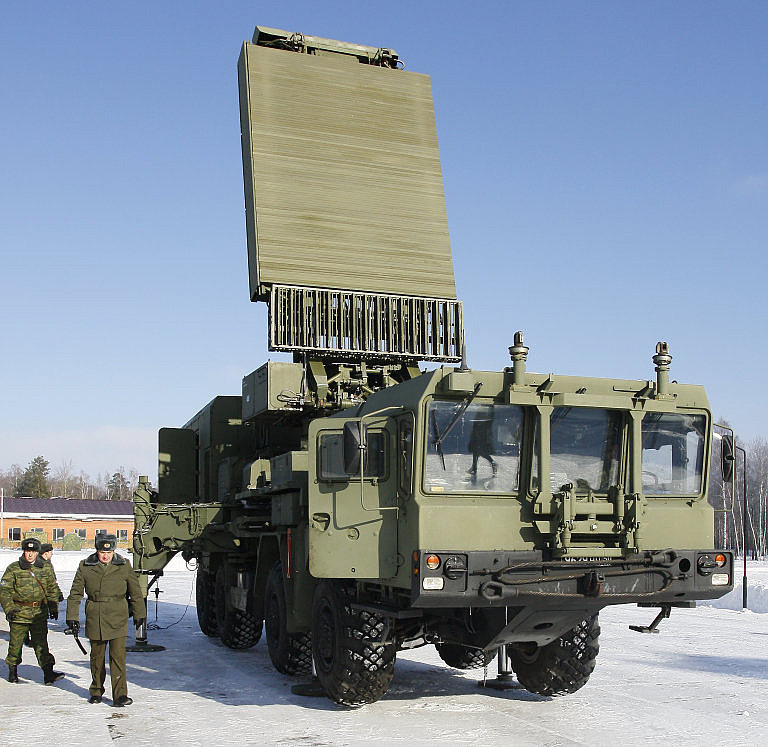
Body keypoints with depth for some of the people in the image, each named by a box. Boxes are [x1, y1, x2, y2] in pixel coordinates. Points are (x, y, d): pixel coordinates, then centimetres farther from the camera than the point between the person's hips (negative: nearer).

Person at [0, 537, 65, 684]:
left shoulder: (46, 568, 7)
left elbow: (52, 589, 17)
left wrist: (53, 607, 13)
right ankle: (12, 671, 27)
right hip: (19, 612, -1)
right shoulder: (13, 568, -1)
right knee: (15, 644, 8)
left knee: (41, 643, -3)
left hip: (40, 613, 1)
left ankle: (48, 672, -6)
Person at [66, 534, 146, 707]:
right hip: (94, 620, 2)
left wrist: (139, 614, 15)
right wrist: (72, 617, 4)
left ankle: (120, 695, -8)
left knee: (118, 656, -9)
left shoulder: (124, 566, 0)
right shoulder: (85, 567, 1)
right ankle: (96, 691, 30)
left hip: (118, 620, -2)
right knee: (97, 656, 13)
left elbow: (135, 592, 10)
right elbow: (75, 594, 8)